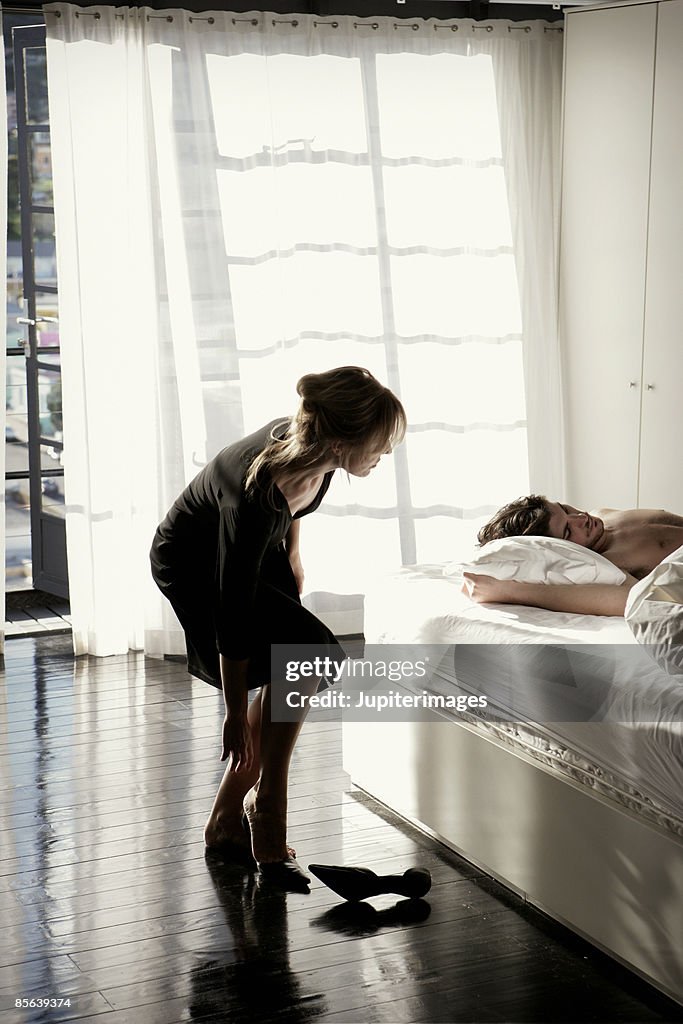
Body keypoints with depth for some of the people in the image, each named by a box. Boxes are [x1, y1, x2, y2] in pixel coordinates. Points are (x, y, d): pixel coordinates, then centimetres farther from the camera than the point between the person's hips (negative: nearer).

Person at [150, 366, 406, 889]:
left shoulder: (306, 446, -22)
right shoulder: (255, 496, -41)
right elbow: (232, 613, -32)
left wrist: (292, 556, 14)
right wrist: (236, 713, -25)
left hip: (258, 555, 7)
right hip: (195, 567, -7)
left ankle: (227, 821, 12)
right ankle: (266, 816, -9)